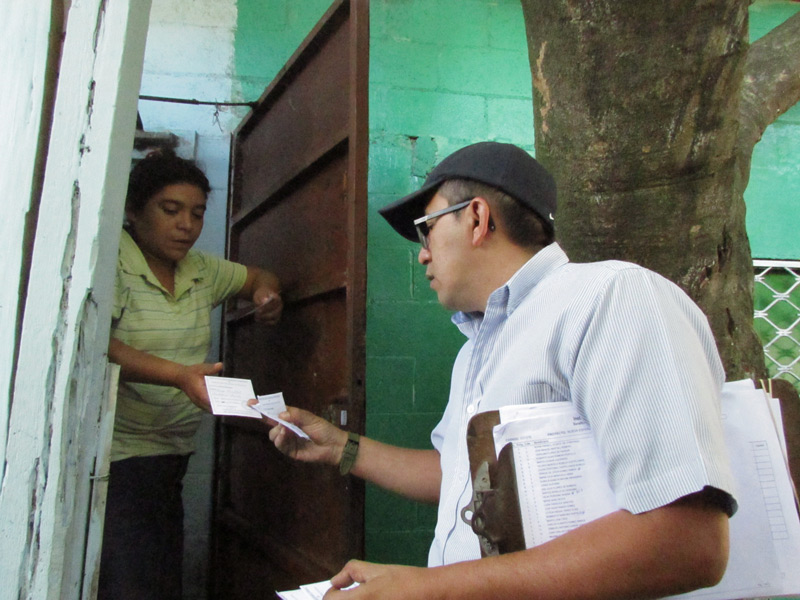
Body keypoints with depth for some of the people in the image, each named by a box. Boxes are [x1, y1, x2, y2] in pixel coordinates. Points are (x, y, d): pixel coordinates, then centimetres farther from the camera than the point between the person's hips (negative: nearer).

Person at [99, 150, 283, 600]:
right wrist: (179, 374, -32)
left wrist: (266, 294, 4)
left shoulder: (201, 271, 13)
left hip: (171, 458, 6)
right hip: (114, 460, -6)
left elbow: (260, 278, 28)